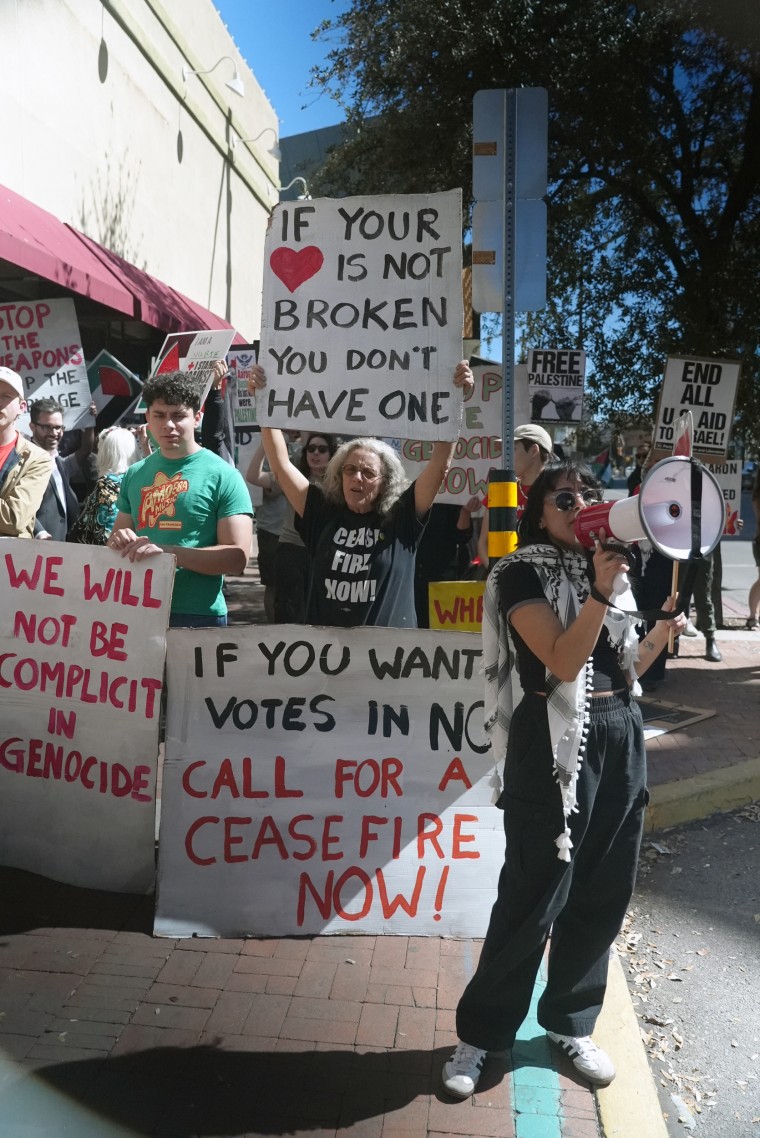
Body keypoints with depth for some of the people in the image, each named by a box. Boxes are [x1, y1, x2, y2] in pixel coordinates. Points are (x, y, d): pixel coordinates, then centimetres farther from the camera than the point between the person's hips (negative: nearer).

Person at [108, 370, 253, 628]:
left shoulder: (223, 476, -7)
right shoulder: (134, 475, 8)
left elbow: (238, 556, -13)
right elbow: (117, 537, 17)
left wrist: (168, 551, -21)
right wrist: (120, 543, -6)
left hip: (198, 617, -4)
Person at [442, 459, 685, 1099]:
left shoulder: (607, 567, 14)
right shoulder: (523, 575, -6)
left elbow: (621, 670, 17)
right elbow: (564, 662, -18)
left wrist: (664, 631, 5)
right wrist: (601, 591, -24)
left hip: (622, 740, 7)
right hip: (556, 743, -6)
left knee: (603, 896, 14)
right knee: (534, 897, -1)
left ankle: (571, 1022, 34)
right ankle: (482, 1033, 19)